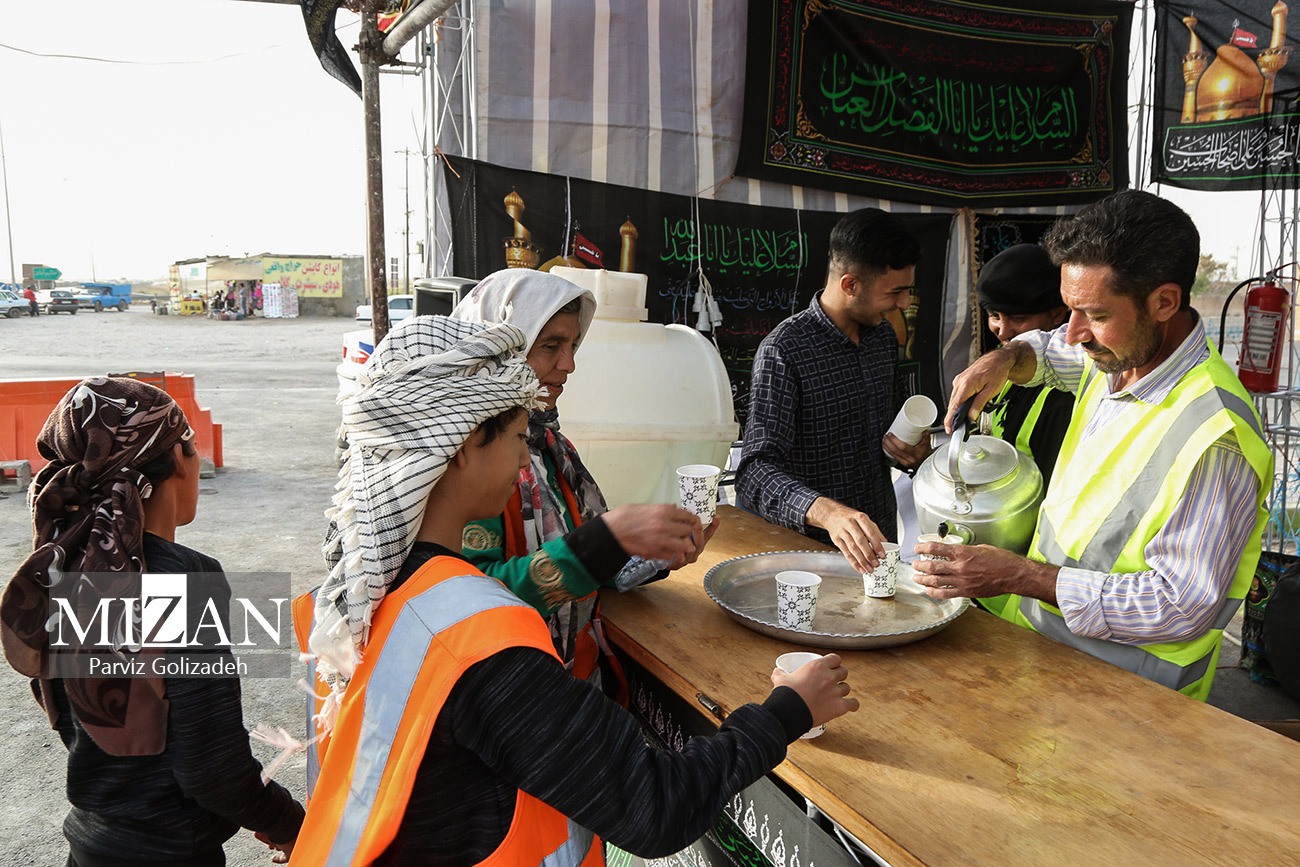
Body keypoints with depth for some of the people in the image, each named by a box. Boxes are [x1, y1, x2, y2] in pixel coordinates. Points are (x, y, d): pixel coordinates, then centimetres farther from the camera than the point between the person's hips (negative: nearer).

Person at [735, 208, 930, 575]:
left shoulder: (884, 336, 9)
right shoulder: (784, 350, -15)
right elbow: (755, 472, -25)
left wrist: (915, 449, 2)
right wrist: (827, 512, -42)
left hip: (879, 541, 6)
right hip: (813, 547, -6)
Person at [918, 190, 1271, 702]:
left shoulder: (1212, 440, -25)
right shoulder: (1118, 356, 2)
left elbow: (1183, 607, -24)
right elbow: (1047, 350, 26)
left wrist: (1019, 576, -26)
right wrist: (1004, 360, 2)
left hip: (1121, 684, -7)